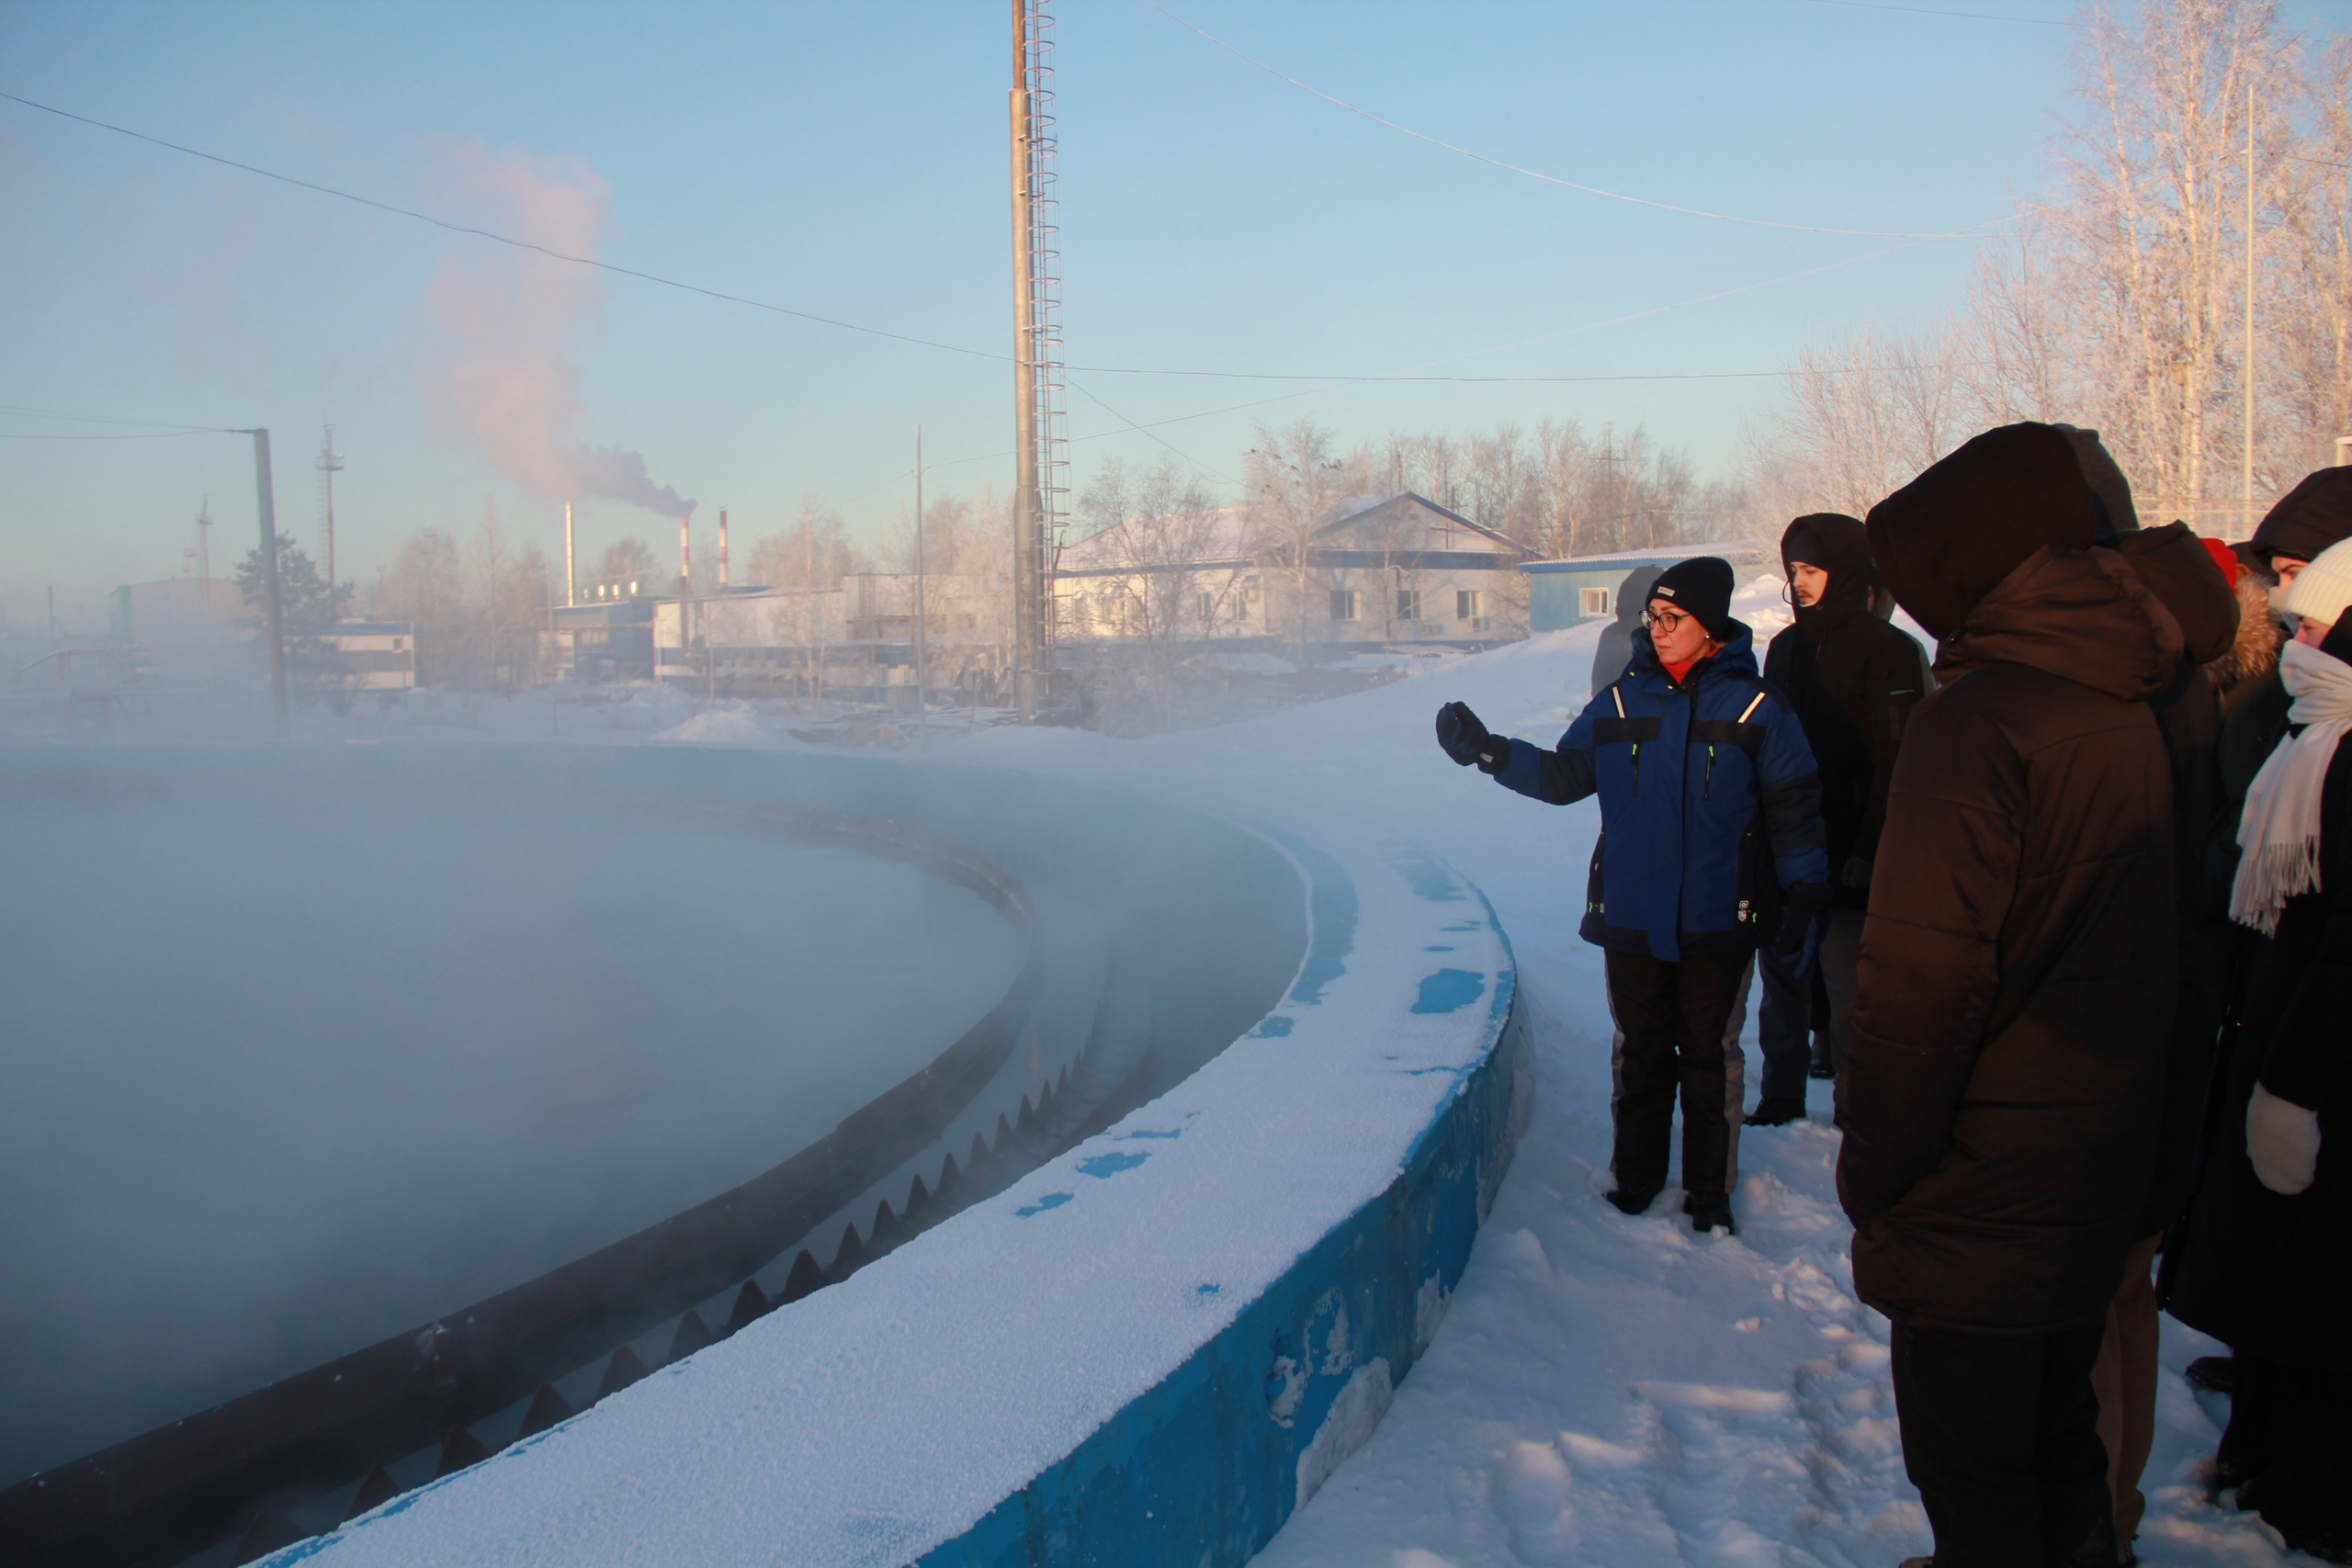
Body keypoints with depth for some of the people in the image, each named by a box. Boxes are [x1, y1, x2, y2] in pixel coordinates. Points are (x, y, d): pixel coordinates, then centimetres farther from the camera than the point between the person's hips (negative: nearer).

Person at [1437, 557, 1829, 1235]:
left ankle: (1709, 1189, 23)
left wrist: (1805, 902, 0)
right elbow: (1564, 775, 9)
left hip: (1718, 923, -2)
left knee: (1708, 1053, 9)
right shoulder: (1620, 702, 2)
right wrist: (1488, 752, -1)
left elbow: (1793, 811, 0)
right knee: (1641, 1051, 13)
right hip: (1633, 918, 2)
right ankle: (1636, 1176, 29)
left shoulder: (1754, 708, -5)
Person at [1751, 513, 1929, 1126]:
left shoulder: (1889, 651, -8)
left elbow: (1894, 762, -14)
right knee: (1782, 978, 12)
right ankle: (1780, 1103, 24)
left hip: (1846, 861, -6)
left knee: (1848, 989, -1)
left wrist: (1868, 852, -18)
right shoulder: (1785, 648, 12)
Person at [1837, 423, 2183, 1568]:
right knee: (2057, 1434, 24)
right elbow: (2122, 943, 14)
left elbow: (1926, 978, -23)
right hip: (2100, 1171, 8)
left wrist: (1874, 1166, -12)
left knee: (1973, 1472, 7)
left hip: (1982, 1188, -8)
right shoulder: (2124, 707, 6)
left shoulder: (1976, 714, -21)